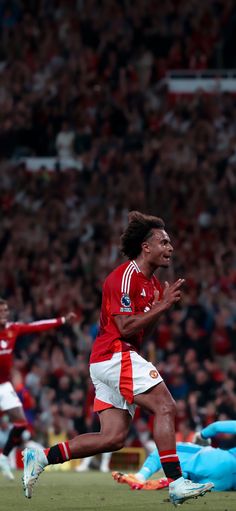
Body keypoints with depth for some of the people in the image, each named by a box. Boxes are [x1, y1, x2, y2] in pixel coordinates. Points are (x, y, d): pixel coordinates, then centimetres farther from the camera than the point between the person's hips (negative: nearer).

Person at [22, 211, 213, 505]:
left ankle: (41, 457, 5)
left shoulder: (151, 282, 19)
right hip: (115, 356, -10)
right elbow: (126, 327, -19)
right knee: (165, 407, -16)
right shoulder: (125, 277, -13)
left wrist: (162, 303, 6)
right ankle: (176, 483, -20)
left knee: (113, 438, 3)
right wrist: (162, 306, -17)